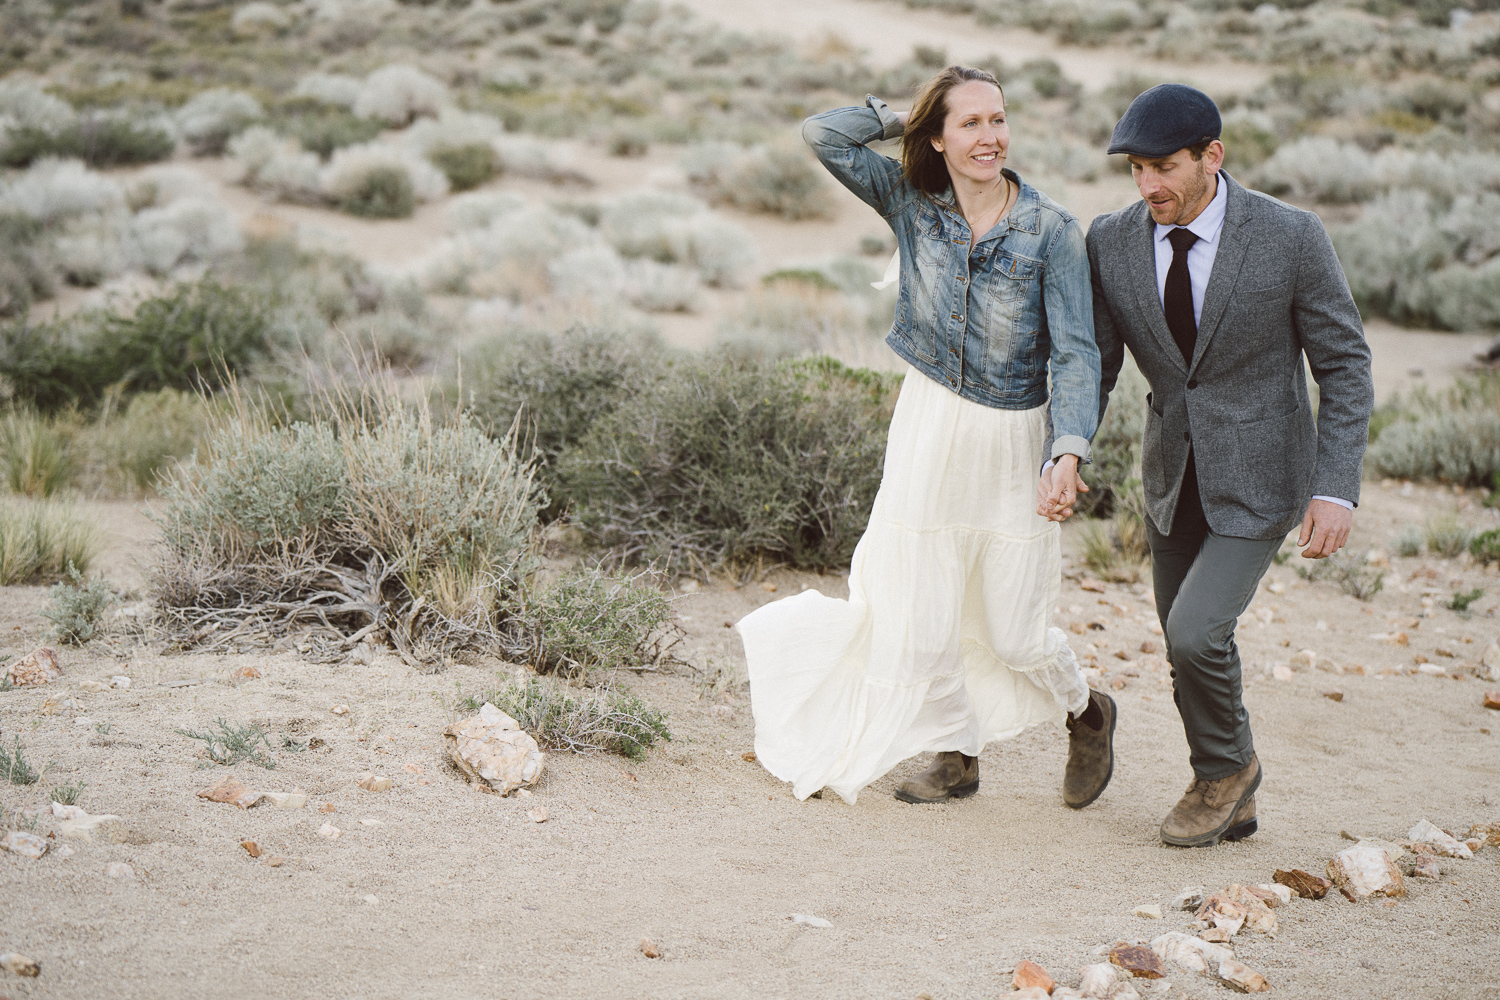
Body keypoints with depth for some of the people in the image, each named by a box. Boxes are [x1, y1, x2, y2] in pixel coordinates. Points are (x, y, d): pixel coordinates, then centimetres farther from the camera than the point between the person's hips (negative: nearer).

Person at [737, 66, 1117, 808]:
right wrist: (907, 118, 0)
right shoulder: (911, 203, -1)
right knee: (919, 616, 7)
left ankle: (1087, 714, 35)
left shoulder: (1051, 231, -9)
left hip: (1009, 444, -2)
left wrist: (1070, 450, -26)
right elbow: (824, 135, -3)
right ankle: (957, 757, 28)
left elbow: (1075, 352, -14)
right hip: (926, 433, 3)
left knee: (1012, 632, 4)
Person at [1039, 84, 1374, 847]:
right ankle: (1231, 798, 35)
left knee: (1196, 633, -18)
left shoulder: (1290, 238, -17)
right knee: (1190, 648, 13)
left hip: (1259, 477, -5)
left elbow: (1344, 364, -9)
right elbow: (1095, 362, 2)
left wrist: (1337, 489, -17)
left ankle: (1228, 765, 12)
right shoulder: (1111, 242, -7)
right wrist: (1063, 457, -15)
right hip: (1174, 476, 5)